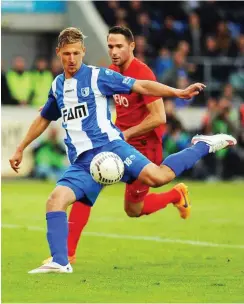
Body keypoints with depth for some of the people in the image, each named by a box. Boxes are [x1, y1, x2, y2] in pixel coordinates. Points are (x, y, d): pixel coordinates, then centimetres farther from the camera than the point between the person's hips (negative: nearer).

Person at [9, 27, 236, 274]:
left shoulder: (97, 76, 2)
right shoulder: (57, 86, 18)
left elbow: (142, 86, -2)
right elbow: (43, 120, 35)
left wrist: (178, 93, -12)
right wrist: (20, 149, 37)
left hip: (108, 145, -5)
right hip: (81, 161, 5)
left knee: (156, 176, -25)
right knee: (55, 200, -18)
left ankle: (203, 146, -2)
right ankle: (60, 262, -19)